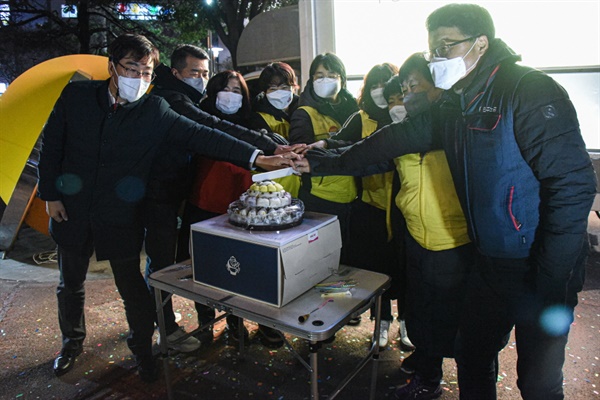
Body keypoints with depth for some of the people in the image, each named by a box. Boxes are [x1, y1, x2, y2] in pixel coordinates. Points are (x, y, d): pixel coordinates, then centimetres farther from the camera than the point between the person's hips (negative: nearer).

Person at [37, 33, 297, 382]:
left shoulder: (155, 111, -11)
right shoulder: (76, 96, -6)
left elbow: (201, 136, -20)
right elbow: (51, 146, 3)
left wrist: (255, 158, -29)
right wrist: (50, 195, 1)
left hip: (122, 217, -2)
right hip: (72, 210, 2)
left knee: (132, 287, 6)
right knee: (71, 284, 19)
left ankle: (142, 347, 32)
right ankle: (73, 342, 46)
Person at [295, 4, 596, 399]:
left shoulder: (530, 93, -17)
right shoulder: (454, 106, 7)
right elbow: (392, 141, 10)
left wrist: (555, 287, -21)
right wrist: (325, 163, 6)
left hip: (538, 271, -7)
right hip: (489, 262, 7)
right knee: (472, 362, 20)